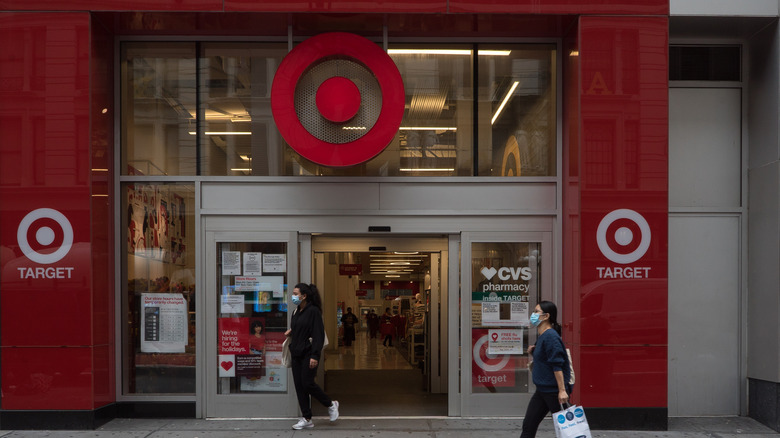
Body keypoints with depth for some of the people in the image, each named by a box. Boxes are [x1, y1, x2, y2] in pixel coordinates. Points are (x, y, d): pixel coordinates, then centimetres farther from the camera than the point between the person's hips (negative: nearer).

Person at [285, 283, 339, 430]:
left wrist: (314, 356, -21)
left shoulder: (313, 311, -12)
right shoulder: (296, 312, 12)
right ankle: (306, 419, 11)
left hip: (308, 354, -8)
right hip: (296, 354, 8)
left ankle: (331, 404, 16)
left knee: (307, 383, -8)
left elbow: (318, 335, -17)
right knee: (299, 386, 5)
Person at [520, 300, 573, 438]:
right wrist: (533, 351, 4)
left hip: (554, 390, -10)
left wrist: (562, 390, -25)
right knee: (528, 425, 9)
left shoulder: (550, 336, -18)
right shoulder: (541, 336, 12)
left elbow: (557, 365, -22)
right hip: (542, 390, 10)